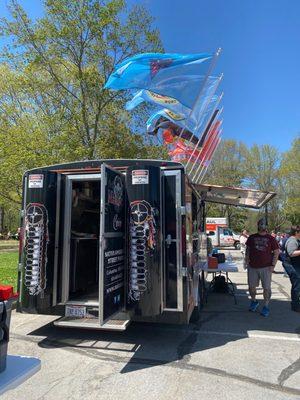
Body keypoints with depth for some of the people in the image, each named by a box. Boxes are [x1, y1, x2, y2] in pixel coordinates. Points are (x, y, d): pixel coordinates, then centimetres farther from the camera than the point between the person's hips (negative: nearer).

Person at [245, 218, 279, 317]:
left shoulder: (271, 238, 2)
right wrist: (247, 261, 1)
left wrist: (273, 265, -6)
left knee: (266, 288, 1)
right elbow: (247, 250, 13)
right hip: (252, 267, 2)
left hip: (266, 268, -2)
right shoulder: (251, 237, 7)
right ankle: (254, 301, 34)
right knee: (251, 286, 9)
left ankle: (266, 307, 17)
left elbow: (276, 252, 2)